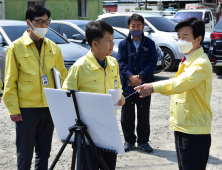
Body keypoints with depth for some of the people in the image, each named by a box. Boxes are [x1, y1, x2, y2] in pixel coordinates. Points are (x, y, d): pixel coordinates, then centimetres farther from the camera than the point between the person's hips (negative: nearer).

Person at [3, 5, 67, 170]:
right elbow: (10, 81, -5)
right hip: (26, 109, -4)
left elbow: (63, 75, 11)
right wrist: (13, 109, -10)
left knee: (44, 152, 14)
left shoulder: (53, 48, 7)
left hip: (49, 107, 4)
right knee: (25, 154, 4)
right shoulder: (16, 47, -4)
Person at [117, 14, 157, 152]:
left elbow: (152, 62, -4)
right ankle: (129, 140, 21)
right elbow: (121, 62, -2)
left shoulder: (149, 44, 3)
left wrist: (140, 76, -16)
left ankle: (143, 141, 19)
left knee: (144, 115, 7)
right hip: (127, 85, 1)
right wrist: (130, 76, -18)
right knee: (127, 115, 7)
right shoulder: (123, 44, 5)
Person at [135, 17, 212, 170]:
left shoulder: (201, 63, -17)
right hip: (181, 128, 9)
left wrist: (154, 87, -39)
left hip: (195, 131, -9)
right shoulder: (186, 60, 14)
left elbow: (182, 82, -33)